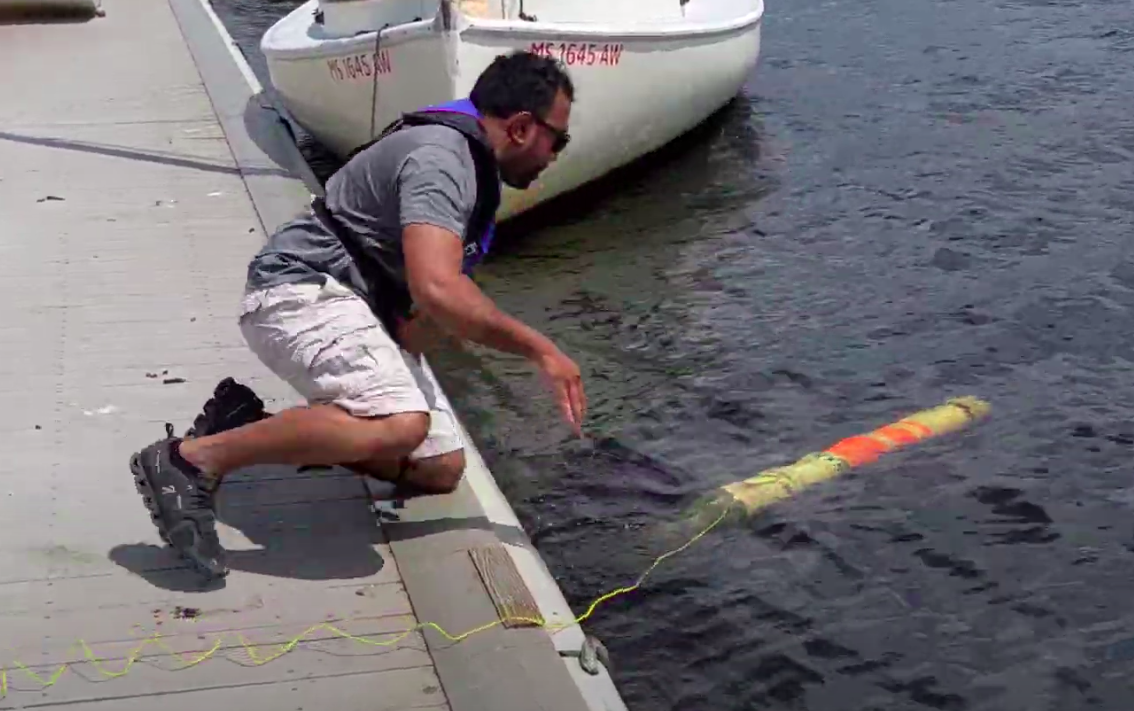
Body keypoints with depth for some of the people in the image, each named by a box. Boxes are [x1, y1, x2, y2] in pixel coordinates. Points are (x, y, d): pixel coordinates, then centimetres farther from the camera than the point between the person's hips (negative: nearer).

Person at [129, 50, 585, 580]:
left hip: (361, 313, 11)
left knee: (440, 467, 3)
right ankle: (191, 458, -24)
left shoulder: (472, 166, 19)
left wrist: (413, 333, 6)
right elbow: (437, 290, -29)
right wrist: (538, 349, -21)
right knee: (400, 423, -34)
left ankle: (249, 423, 3)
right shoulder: (440, 157, -16)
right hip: (303, 290, -11)